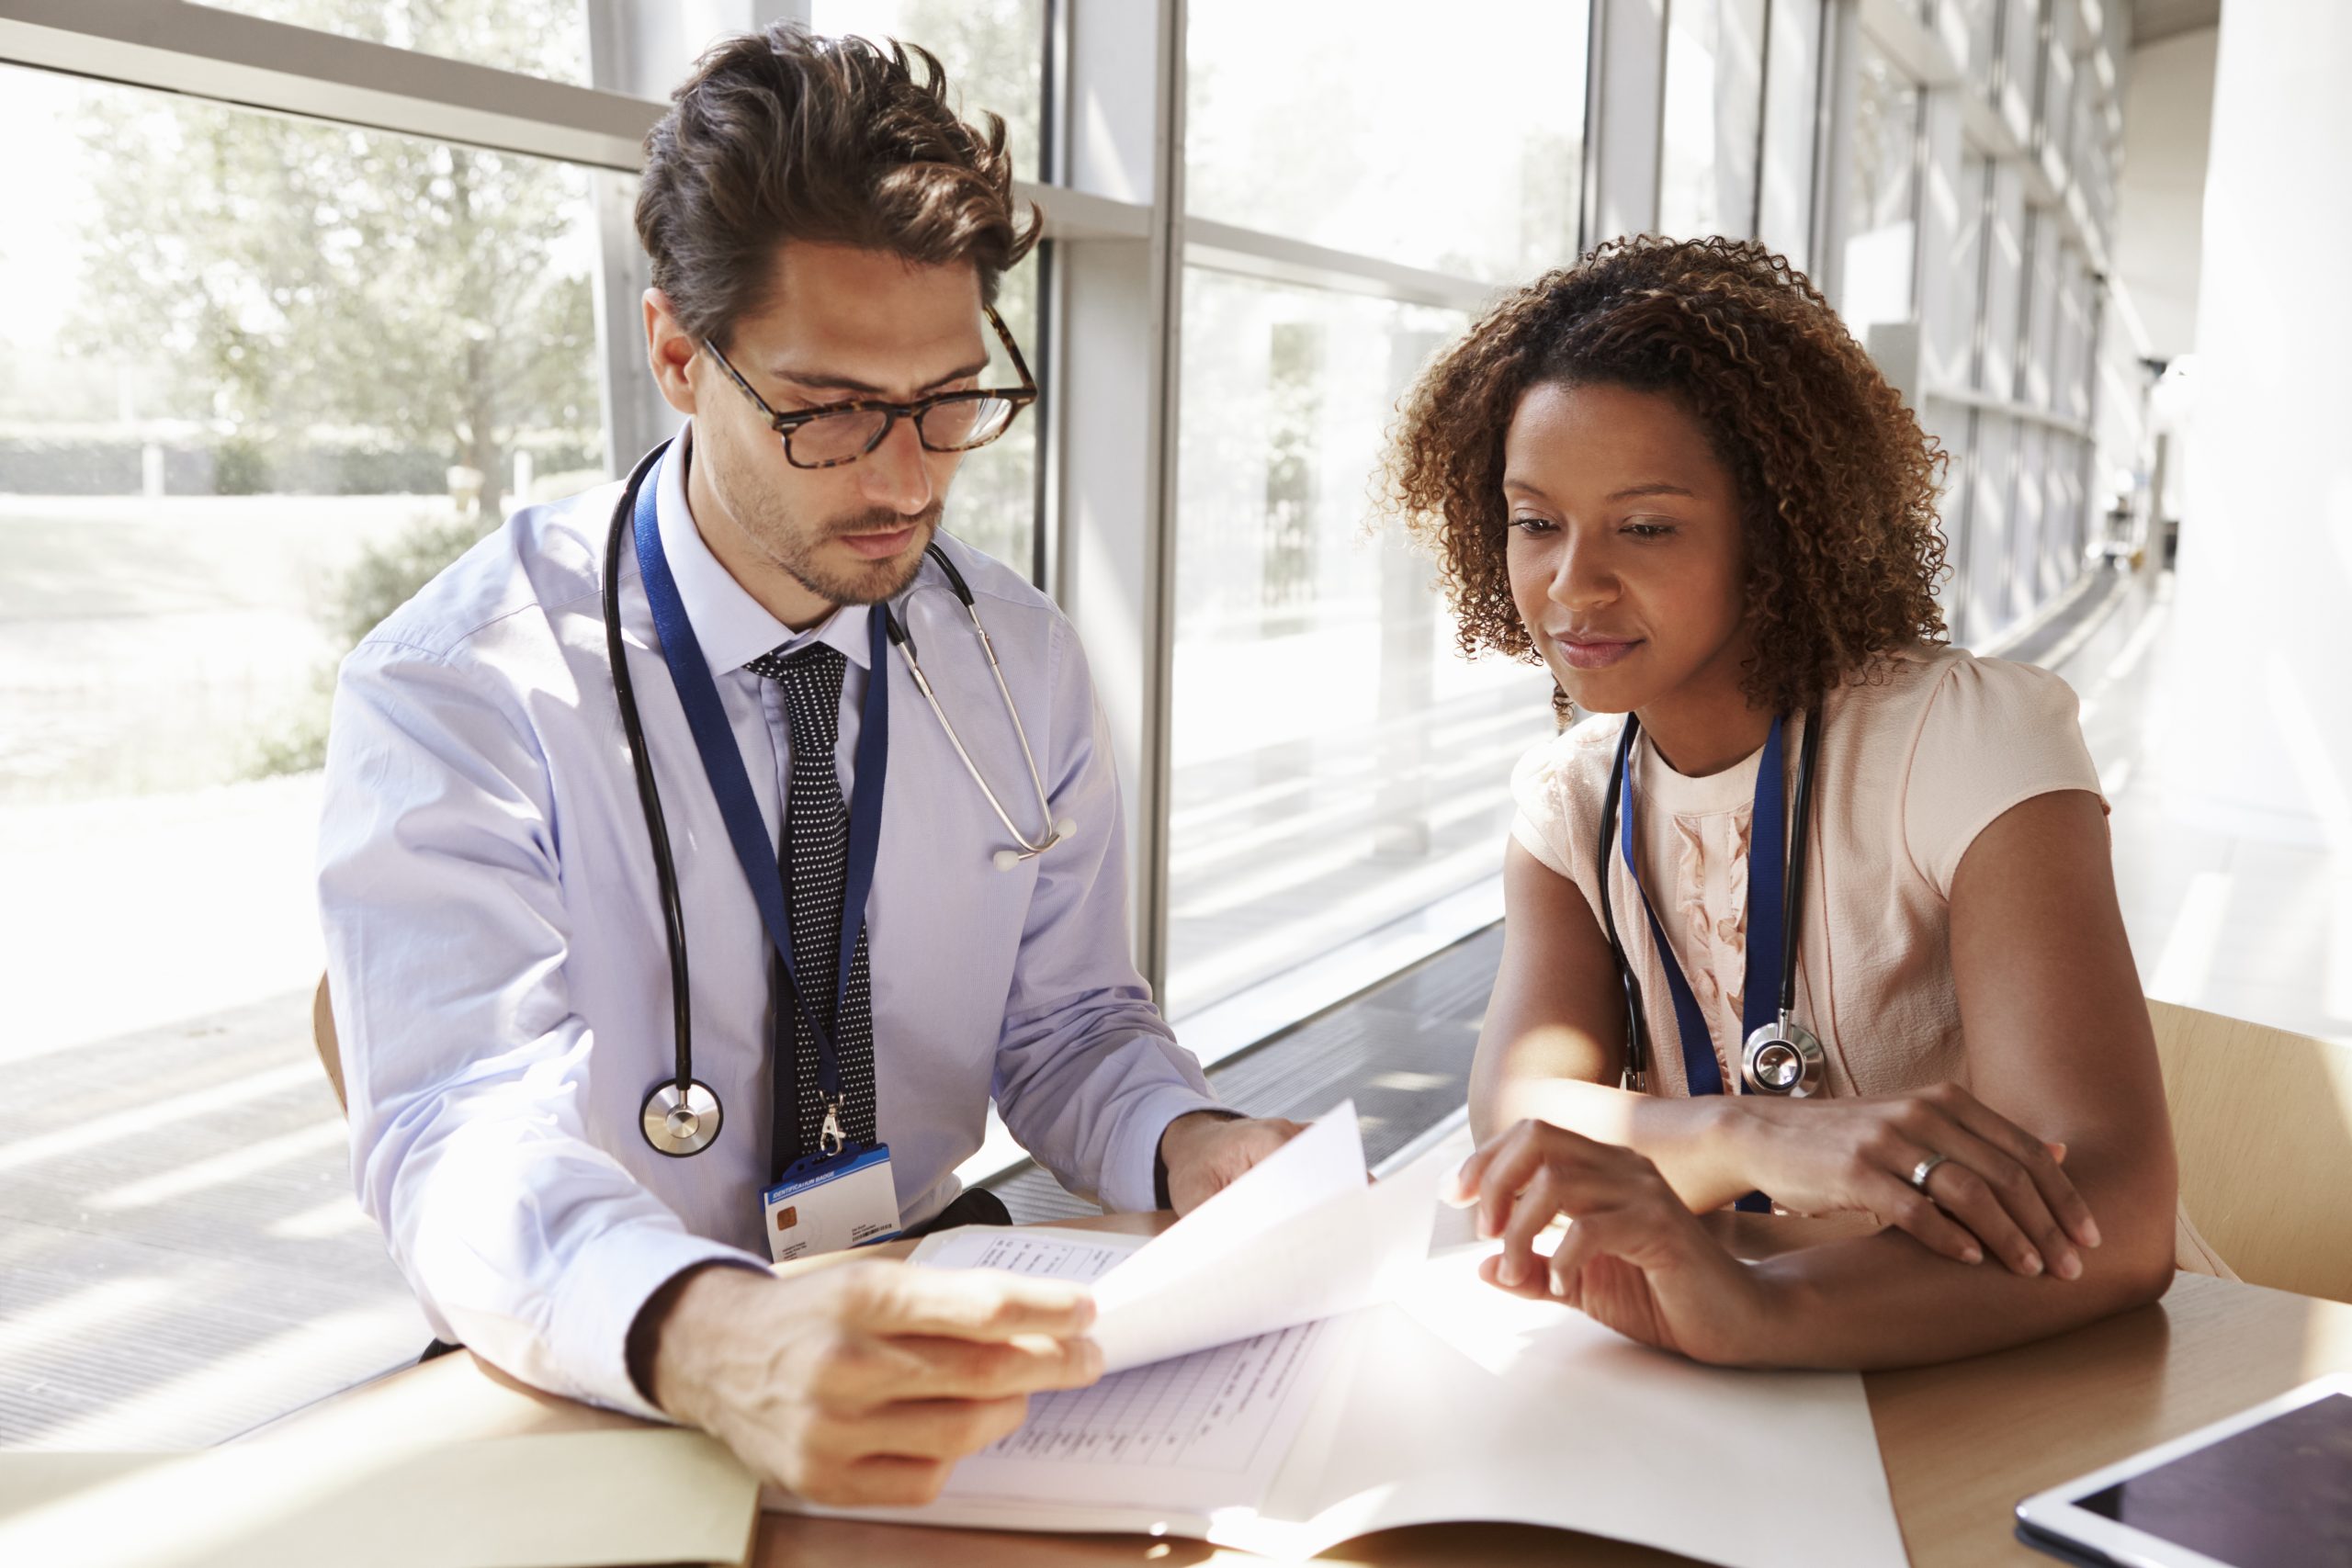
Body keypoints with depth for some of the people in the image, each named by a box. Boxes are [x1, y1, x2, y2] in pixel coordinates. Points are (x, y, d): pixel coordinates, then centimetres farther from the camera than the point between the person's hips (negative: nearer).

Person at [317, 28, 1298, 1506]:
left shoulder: (1025, 661, 3)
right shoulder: (456, 692, -12)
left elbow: (1065, 1023, 7)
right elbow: (461, 1143, -21)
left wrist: (1191, 1147, -15)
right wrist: (716, 1341, -41)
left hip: (925, 1320, 3)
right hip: (597, 1388, -3)